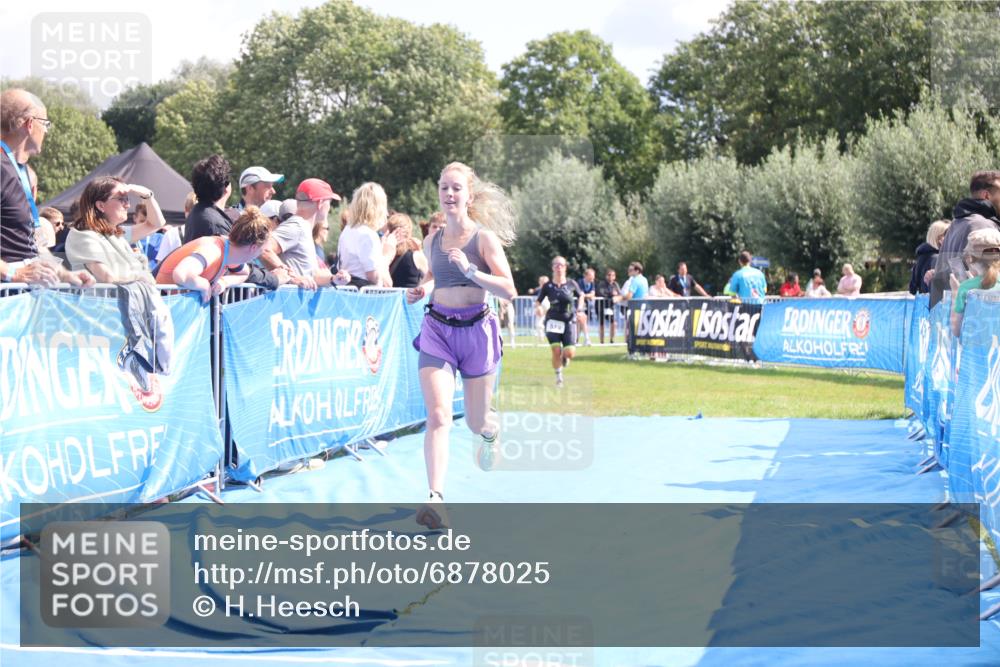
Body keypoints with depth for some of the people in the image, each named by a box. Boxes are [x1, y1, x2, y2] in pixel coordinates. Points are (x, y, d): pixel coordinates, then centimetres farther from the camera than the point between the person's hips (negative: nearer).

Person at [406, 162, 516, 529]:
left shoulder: (484, 238, -7)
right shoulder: (431, 241, 6)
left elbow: (509, 290, -14)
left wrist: (469, 271, -26)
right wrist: (421, 289, 4)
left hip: (476, 330, -2)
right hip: (437, 332, 2)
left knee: (476, 424, 12)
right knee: (438, 416, -18)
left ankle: (491, 430, 51)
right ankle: (435, 498, -26)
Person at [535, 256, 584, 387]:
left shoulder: (571, 284, -2)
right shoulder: (547, 286, -4)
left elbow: (581, 295, 15)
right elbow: (537, 301, 4)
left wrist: (580, 306, -2)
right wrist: (538, 308, -17)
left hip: (569, 321, 1)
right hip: (553, 321, 0)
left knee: (570, 353, -9)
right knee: (556, 351, -11)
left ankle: (565, 356, 30)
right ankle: (558, 376, 13)